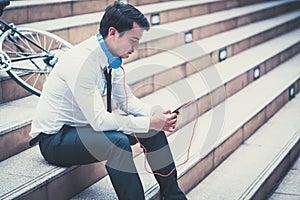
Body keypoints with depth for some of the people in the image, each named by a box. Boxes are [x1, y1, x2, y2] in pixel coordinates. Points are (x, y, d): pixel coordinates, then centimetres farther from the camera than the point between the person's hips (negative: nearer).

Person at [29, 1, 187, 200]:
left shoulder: (112, 58, -3)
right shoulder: (81, 61, -29)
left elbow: (127, 99, 8)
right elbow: (99, 120, -30)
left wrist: (155, 115, -11)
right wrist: (149, 123, -26)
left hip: (85, 126, 9)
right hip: (54, 138, -8)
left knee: (152, 127, -3)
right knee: (118, 141, -34)